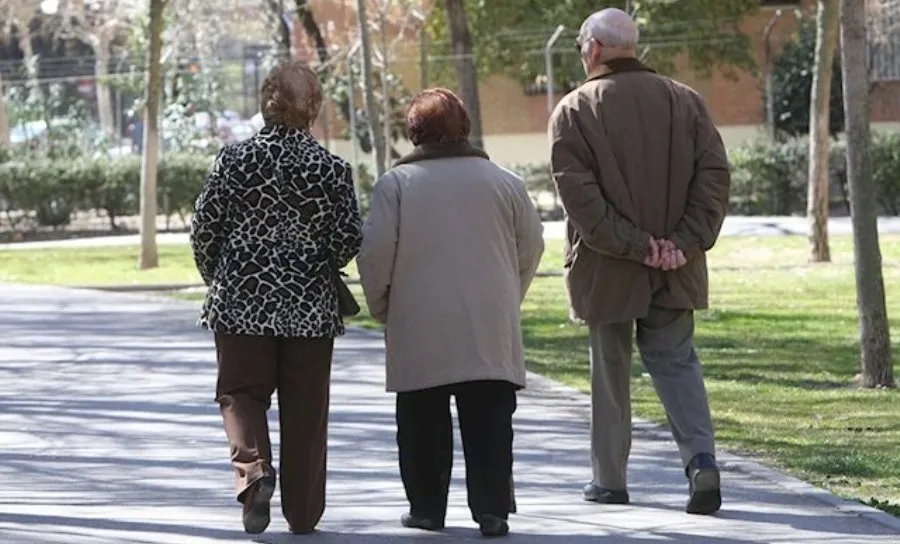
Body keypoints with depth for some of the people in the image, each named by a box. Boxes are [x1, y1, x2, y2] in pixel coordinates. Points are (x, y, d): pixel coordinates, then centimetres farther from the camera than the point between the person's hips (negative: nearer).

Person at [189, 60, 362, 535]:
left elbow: (204, 230, -3)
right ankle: (302, 512, 12)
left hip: (242, 300, 0)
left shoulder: (234, 160, -6)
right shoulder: (332, 169, -6)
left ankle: (253, 468, -17)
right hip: (311, 307, 1)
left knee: (241, 393, 10)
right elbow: (349, 241, -5)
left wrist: (216, 279, 15)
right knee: (305, 410, 8)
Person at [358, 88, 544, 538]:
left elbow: (375, 251, -6)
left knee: (423, 424, 10)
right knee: (489, 424, 2)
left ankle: (427, 508, 15)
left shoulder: (396, 182, -2)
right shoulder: (503, 181, 5)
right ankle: (492, 510, -5)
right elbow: (532, 246, 9)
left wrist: (380, 305, 9)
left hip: (420, 329, -1)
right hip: (490, 331, 1)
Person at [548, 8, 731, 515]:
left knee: (610, 369, 10)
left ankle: (610, 479, 16)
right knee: (676, 360, 11)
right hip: (677, 273, 2)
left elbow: (579, 192, -15)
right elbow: (715, 175, -2)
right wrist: (686, 242, -6)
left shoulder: (575, 110, -6)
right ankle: (701, 457, -10)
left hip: (606, 270, -2)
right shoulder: (685, 101, 4)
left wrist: (631, 245, -14)